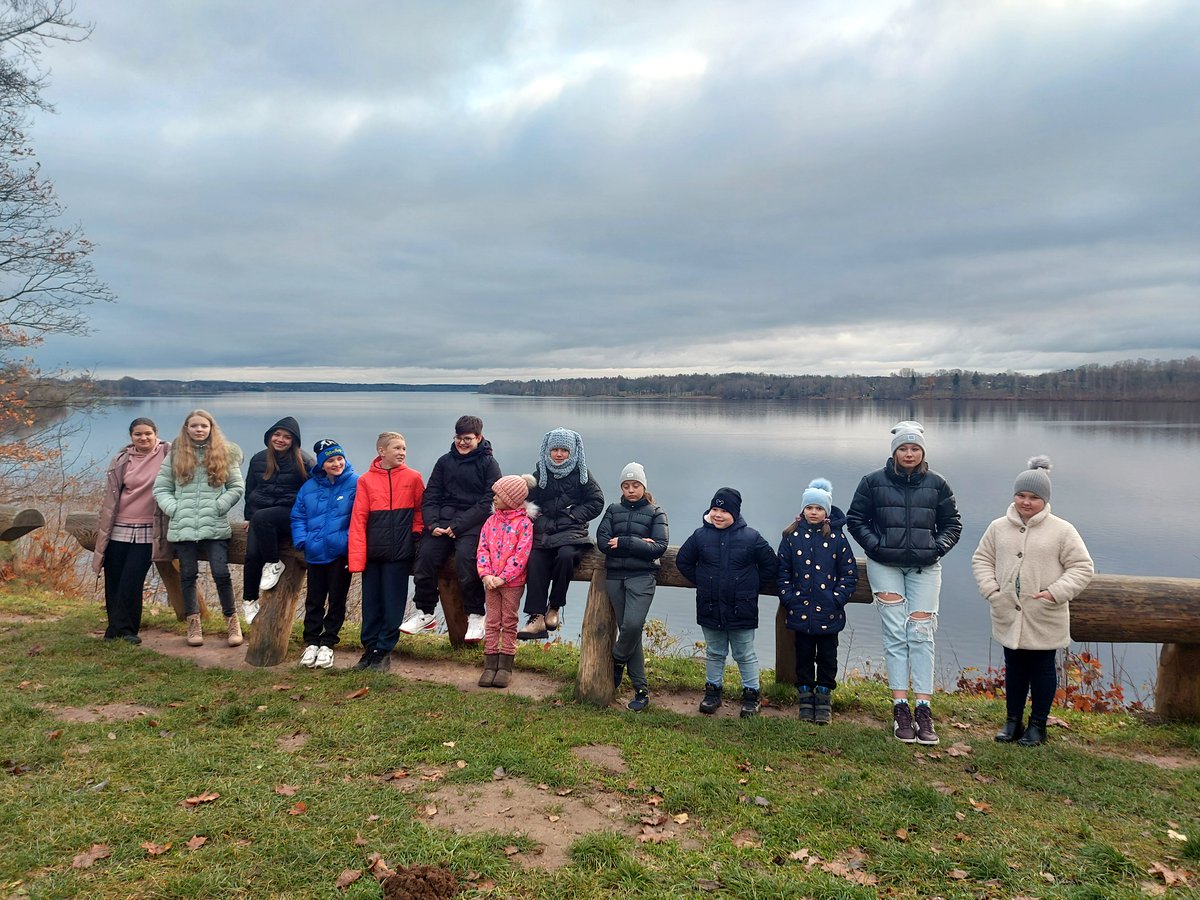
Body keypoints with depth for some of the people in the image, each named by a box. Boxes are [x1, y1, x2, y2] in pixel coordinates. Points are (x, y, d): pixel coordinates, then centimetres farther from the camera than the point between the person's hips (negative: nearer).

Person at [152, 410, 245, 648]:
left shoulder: (224, 454, 5)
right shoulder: (175, 455, 7)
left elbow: (237, 487, 4)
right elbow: (160, 488, 9)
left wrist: (218, 507, -8)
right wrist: (173, 508, -6)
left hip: (215, 527, -2)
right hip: (182, 528, 2)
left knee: (221, 573, -6)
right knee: (188, 575, 9)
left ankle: (232, 620, 9)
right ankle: (193, 623, 22)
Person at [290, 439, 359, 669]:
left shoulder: (355, 484, -7)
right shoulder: (309, 487, 6)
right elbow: (298, 517, 11)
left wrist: (350, 541, -17)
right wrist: (301, 540, -4)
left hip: (340, 554, -3)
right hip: (315, 553, 4)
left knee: (337, 600, 7)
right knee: (313, 600, 11)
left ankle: (327, 644, 18)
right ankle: (311, 643, 21)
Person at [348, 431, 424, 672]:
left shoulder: (413, 478, 1)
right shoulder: (366, 480, 1)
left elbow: (420, 508, 12)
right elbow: (358, 520, -2)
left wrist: (415, 532, -1)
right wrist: (356, 558, -8)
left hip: (399, 552, -1)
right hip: (373, 552, 1)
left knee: (393, 603, 3)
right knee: (371, 602, 9)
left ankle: (383, 651, 13)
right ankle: (369, 648, 21)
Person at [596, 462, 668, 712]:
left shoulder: (655, 514, 6)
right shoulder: (613, 510, 13)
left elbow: (659, 548, -7)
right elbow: (602, 541, -2)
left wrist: (624, 543, -12)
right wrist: (639, 545, -10)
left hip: (642, 576, -3)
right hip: (615, 576, 3)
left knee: (633, 625, -21)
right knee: (626, 628, 1)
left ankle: (617, 661, 10)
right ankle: (641, 689, 8)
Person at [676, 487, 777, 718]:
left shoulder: (751, 537, -8)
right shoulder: (701, 535, -3)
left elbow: (771, 565, 3)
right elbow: (683, 561, 11)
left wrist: (752, 587, 0)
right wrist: (701, 582, 5)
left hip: (742, 610, -2)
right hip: (710, 609, 2)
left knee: (745, 655, 10)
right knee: (714, 653, 17)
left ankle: (751, 694, 23)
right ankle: (713, 690, 31)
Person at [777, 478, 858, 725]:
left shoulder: (837, 537, -2)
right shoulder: (791, 536, -1)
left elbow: (850, 573, 1)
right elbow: (782, 571, 3)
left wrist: (838, 598, -8)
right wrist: (789, 598, -6)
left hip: (828, 613, 0)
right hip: (800, 611, 1)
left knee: (827, 657, 9)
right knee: (804, 656, 11)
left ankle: (824, 699, 23)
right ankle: (805, 697, 24)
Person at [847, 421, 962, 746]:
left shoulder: (936, 484, 5)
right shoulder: (874, 481, 0)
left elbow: (952, 522, 12)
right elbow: (855, 518, 5)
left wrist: (938, 548, -3)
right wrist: (875, 545, -8)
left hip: (925, 567, 1)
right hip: (885, 565, -1)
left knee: (921, 634, -2)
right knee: (895, 634, -4)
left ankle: (923, 708, 1)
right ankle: (900, 708, 0)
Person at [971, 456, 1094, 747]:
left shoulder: (1062, 530, -6)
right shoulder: (999, 527, 3)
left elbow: (1082, 567, -5)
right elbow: (981, 559, 11)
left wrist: (1055, 593, -16)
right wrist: (990, 589, -4)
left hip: (1044, 619, -3)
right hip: (1008, 615, 3)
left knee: (1042, 668, 11)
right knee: (1014, 667, 14)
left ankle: (1038, 725, 23)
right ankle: (1013, 720, 27)